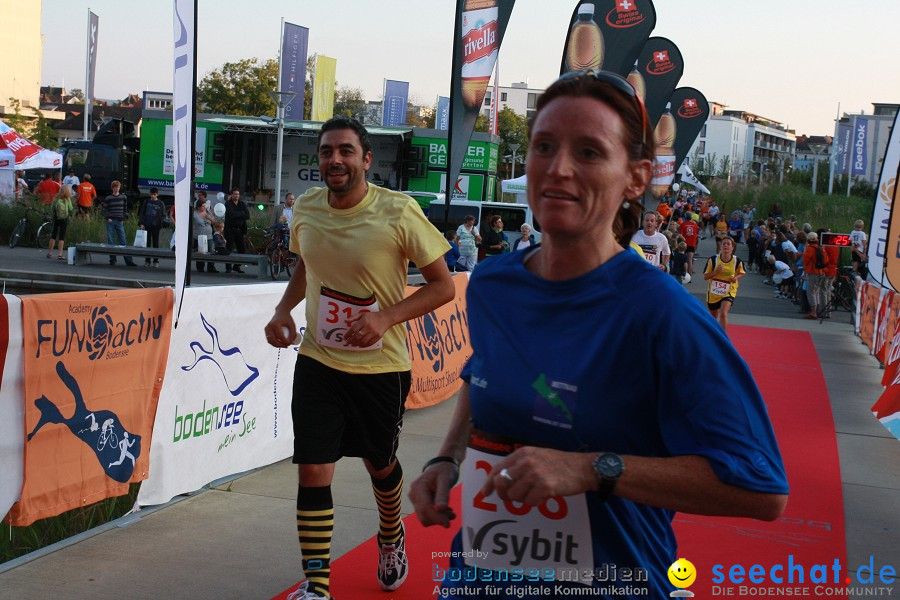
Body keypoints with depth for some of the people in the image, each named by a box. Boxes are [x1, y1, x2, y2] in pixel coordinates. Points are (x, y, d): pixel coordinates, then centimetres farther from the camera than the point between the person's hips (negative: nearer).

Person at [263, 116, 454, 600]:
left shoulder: (397, 212, -17)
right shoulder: (306, 208, -2)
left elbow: (443, 285, -11)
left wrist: (387, 317, -24)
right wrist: (283, 311, 0)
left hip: (381, 366, -2)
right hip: (317, 361, 2)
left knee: (379, 464, 17)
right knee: (313, 471, -6)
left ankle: (391, 537, 49)